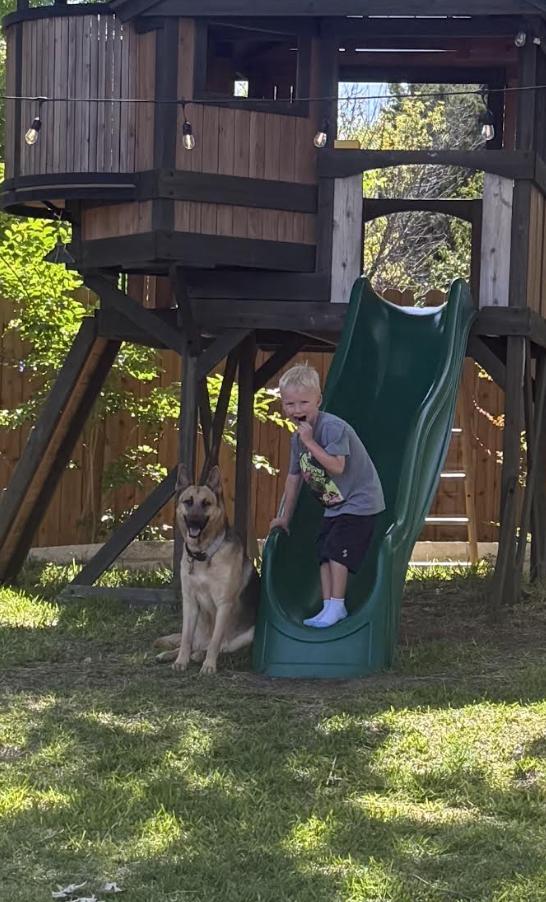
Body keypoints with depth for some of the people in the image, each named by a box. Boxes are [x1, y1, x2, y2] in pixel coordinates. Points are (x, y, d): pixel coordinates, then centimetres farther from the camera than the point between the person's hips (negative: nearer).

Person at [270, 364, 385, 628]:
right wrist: (285, 517, 19)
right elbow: (294, 477, 14)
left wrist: (310, 442, -30)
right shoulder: (297, 439, 4)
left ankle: (336, 606, -5)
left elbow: (336, 467, -33)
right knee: (324, 553, 5)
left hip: (359, 501, -9)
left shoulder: (332, 427, -23)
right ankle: (328, 606, 12)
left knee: (336, 550, -14)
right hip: (334, 506, 9)